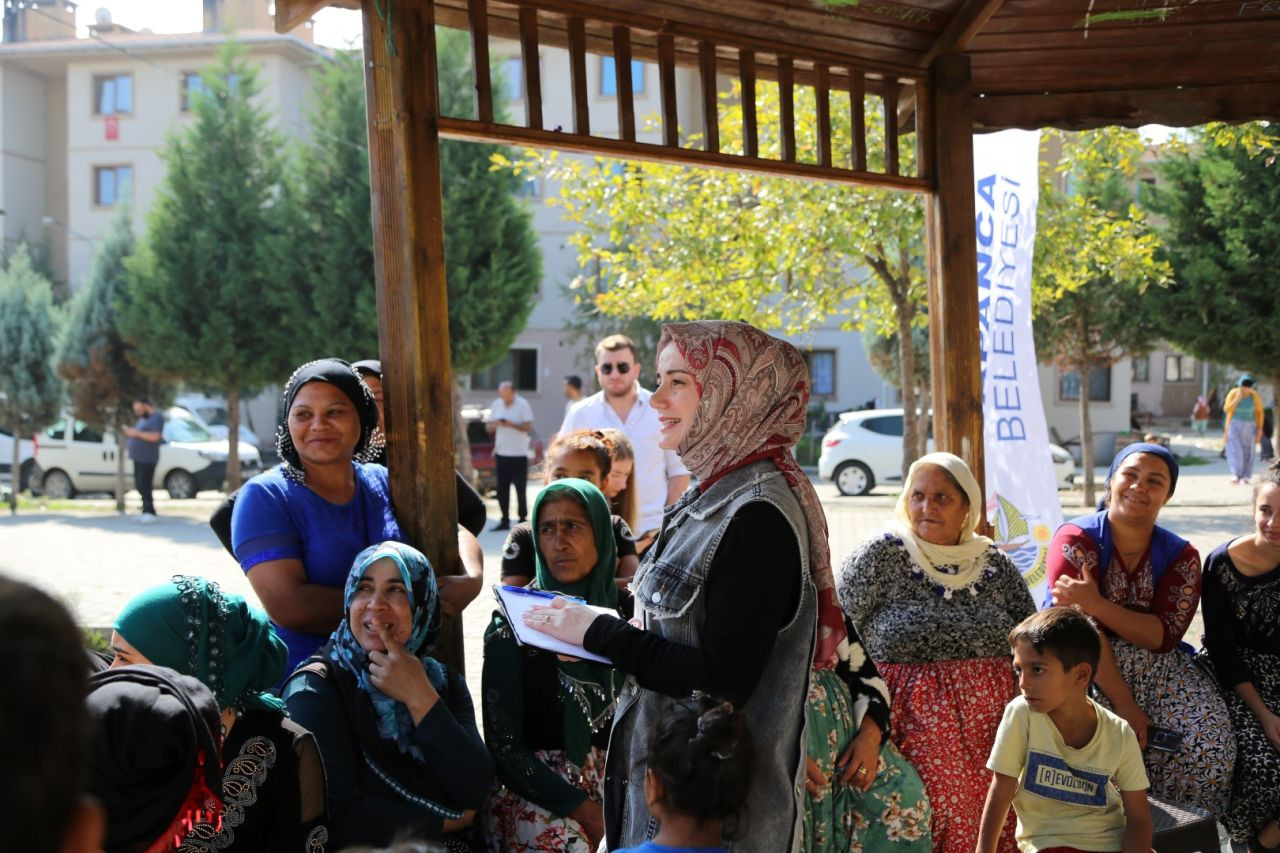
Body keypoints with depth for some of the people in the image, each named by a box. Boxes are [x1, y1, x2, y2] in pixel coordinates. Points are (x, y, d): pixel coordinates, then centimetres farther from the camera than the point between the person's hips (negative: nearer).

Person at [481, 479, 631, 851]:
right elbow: (505, 749, -7)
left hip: (621, 779, 3)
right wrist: (586, 811, -15)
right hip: (537, 787, -3)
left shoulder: (626, 611, 2)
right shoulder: (512, 625, -5)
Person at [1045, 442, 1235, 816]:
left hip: (1155, 666, 4)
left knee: (1209, 735, -21)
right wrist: (1124, 704, -25)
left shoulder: (1180, 556, 3)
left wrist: (1096, 604, -26)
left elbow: (1165, 635, -10)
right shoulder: (1075, 540, -9)